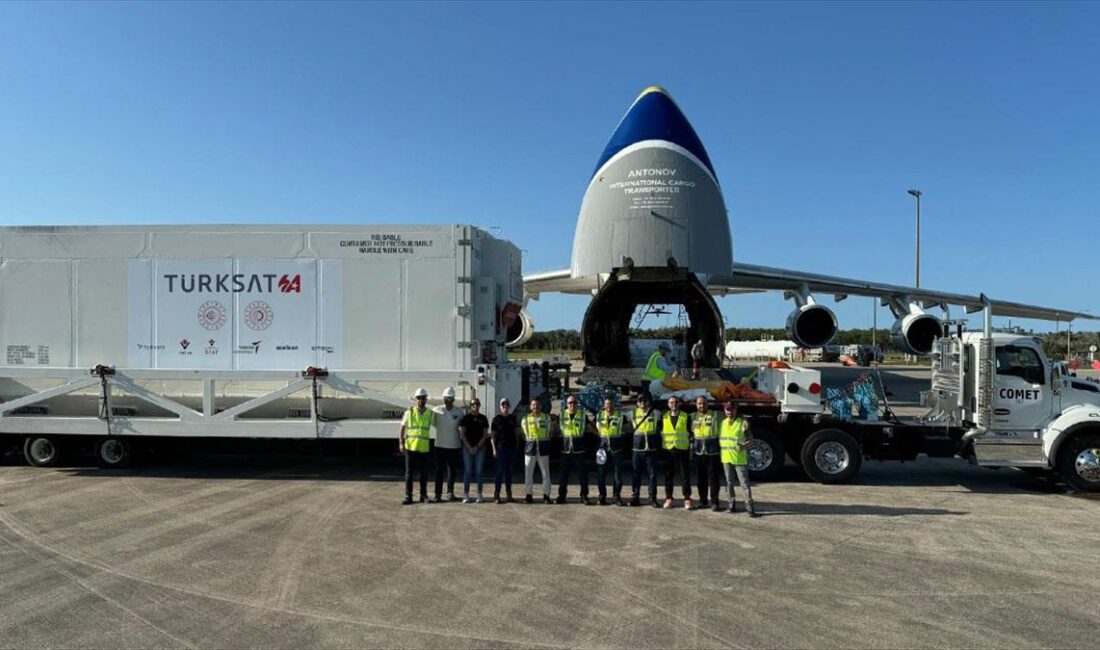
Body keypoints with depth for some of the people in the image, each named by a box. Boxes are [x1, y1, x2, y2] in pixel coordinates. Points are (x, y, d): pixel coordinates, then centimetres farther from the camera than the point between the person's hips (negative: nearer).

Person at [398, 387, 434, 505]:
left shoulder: (431, 413, 4)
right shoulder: (409, 412, -1)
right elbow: (402, 428, 0)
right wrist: (401, 443, -9)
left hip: (424, 448, 2)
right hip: (410, 446, -2)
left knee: (424, 473, 8)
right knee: (409, 472, 2)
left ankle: (423, 495, 20)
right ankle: (408, 496, 9)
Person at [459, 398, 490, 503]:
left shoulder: (483, 418, 7)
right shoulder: (465, 418, 4)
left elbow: (485, 435, 4)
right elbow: (462, 434, 0)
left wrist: (477, 447, -6)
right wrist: (469, 447, -8)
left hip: (480, 447, 1)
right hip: (467, 447, -1)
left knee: (479, 471, 1)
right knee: (467, 471, -1)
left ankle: (479, 494, 6)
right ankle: (466, 494, 3)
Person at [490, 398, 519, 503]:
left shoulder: (513, 418, 10)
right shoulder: (496, 418, 0)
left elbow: (516, 433, 15)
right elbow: (492, 435, -1)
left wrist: (517, 446, 7)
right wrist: (494, 449, -8)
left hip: (511, 447, 4)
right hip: (500, 447, -4)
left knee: (509, 471, 9)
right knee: (500, 471, -4)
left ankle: (509, 494, 17)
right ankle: (496, 494, 1)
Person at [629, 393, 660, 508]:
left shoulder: (655, 413, 2)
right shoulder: (633, 413, 5)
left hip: (651, 450, -1)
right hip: (637, 450, 1)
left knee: (652, 474, 2)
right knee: (636, 474, 5)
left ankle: (652, 498, 9)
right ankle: (635, 497, 13)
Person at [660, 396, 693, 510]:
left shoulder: (686, 416, 3)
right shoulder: (664, 417, 6)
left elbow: (690, 433, 7)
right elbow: (660, 432, 14)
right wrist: (662, 444, 6)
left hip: (682, 449, -1)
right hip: (668, 450, 1)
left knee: (686, 475, 0)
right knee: (668, 476, 5)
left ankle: (687, 499, 6)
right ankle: (669, 498, 13)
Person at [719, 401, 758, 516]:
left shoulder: (742, 423, -4)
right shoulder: (722, 423, 10)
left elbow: (750, 439, -6)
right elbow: (719, 438, 18)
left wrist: (744, 446, -23)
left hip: (739, 458, -5)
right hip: (726, 458, 5)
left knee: (744, 483, -5)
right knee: (729, 482, 12)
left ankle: (749, 507, -4)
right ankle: (731, 504, 22)